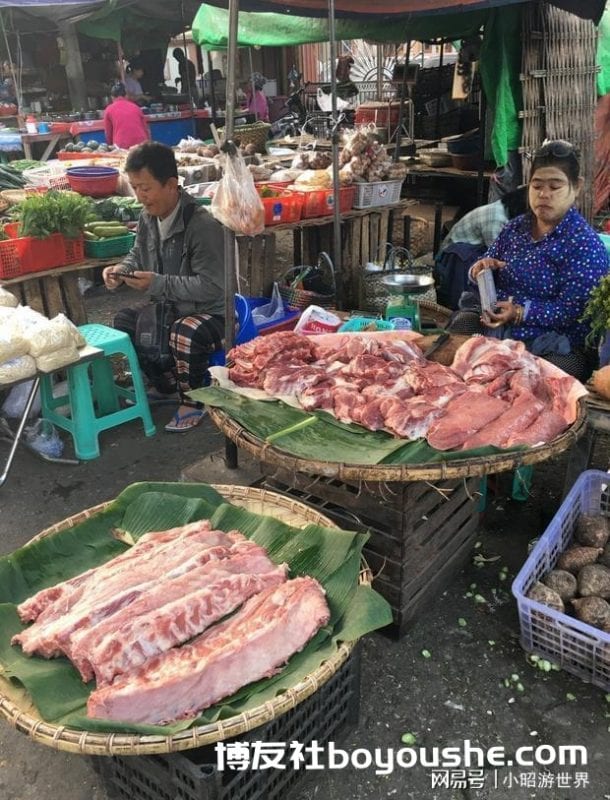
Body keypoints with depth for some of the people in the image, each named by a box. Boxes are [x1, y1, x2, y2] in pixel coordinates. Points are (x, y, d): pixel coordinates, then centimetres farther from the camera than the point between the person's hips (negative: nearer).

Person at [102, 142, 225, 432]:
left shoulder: (203, 225, -27)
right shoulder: (148, 217, -1)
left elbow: (211, 287, -29)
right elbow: (137, 254, 16)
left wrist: (158, 284, -32)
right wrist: (121, 269, -8)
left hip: (211, 312, -9)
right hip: (170, 307, 9)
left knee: (185, 333, -36)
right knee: (124, 321, 0)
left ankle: (192, 402, -8)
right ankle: (167, 386, 17)